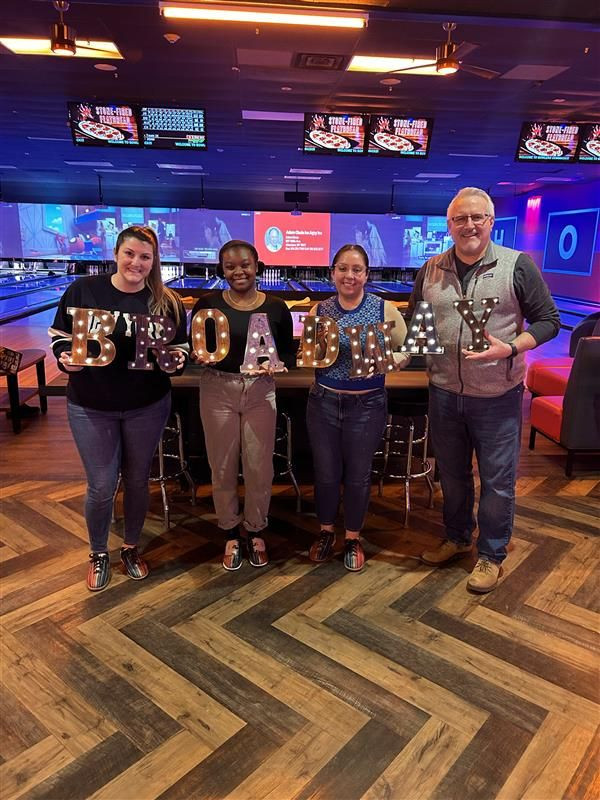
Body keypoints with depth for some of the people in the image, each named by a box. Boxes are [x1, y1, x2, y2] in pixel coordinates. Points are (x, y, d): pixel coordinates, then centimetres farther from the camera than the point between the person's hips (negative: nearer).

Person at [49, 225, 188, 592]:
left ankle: (132, 547, 38)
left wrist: (175, 359, -18)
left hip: (148, 407, 1)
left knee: (137, 480, 14)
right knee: (102, 487, 4)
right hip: (91, 407, -1)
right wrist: (66, 358, -19)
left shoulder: (167, 302, -4)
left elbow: (181, 349, 4)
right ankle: (98, 554, 31)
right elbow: (59, 337, 2)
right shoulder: (83, 290, -6)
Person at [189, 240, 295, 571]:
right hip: (217, 391, 0)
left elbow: (289, 354, 4)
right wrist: (199, 356, -20)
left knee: (259, 467, 7)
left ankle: (255, 531, 31)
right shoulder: (208, 304, -3)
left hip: (259, 392, 0)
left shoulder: (276, 308, -1)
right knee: (222, 467, 10)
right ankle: (230, 533, 31)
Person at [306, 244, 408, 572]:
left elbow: (405, 351, 0)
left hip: (368, 405, -1)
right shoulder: (319, 310, 0)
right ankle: (326, 531, 36)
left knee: (358, 475, 10)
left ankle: (353, 538, 32)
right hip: (323, 403, 2)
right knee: (325, 473, 11)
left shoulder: (385, 309, -5)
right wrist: (320, 349, -19)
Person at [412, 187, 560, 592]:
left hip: (498, 396, -3)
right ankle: (457, 538, 40)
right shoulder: (431, 270, 4)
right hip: (444, 394, 4)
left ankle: (492, 555, 27)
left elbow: (548, 320, -5)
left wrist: (510, 349, -21)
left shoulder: (517, 265, -8)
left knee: (497, 482, 8)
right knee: (452, 474, 18)